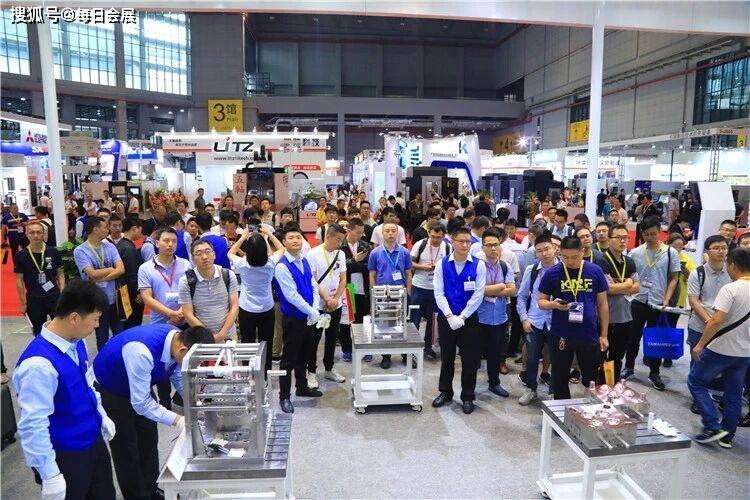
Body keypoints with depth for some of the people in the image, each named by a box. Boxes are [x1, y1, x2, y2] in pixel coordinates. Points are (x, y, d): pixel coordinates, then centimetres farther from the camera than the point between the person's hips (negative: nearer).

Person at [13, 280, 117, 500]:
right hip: (65, 457, -7)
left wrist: (101, 416, 19)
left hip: (93, 439, 8)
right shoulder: (39, 364, -31)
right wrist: (50, 475, -21)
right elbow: (33, 426, -27)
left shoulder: (76, 342, -6)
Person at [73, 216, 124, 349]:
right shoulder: (80, 251, -10)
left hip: (114, 298, 4)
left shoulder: (110, 247, 3)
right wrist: (112, 269, -6)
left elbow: (121, 269, -8)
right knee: (102, 337, 13)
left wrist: (100, 279, -17)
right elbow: (93, 274, -20)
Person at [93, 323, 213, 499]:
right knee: (126, 449, 3)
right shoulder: (142, 351, -43)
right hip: (108, 391, -6)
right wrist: (176, 420, -37)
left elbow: (179, 378, -3)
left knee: (149, 440, 14)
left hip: (140, 386, 7)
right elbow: (140, 403, -36)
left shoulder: (180, 340, -21)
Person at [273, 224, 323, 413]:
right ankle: (284, 396, 17)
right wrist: (312, 312, -16)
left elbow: (313, 286, 6)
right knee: (289, 359, 4)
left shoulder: (304, 261, 5)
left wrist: (315, 309, -8)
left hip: (308, 317, 7)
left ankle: (302, 387, 37)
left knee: (304, 355, 20)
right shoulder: (282, 266, -18)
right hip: (292, 318, -7)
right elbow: (291, 295, -21)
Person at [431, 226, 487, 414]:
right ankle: (445, 392, 32)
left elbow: (478, 295, -9)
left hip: (469, 319, -1)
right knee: (446, 357, 15)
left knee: (469, 360, 7)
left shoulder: (478, 265, -7)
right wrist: (450, 316, -14)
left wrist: (461, 317, -12)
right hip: (446, 318, 1)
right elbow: (438, 293, -6)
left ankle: (467, 396, 24)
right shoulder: (442, 264, -4)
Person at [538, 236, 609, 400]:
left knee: (592, 380, 13)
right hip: (561, 336, 0)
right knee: (560, 380, 11)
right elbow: (541, 301, 2)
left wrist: (604, 335, 5)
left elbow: (602, 304, 5)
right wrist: (554, 304, -21)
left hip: (590, 335, 1)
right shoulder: (552, 273, -5)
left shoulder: (595, 271, -1)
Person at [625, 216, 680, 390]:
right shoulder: (635, 253, -1)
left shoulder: (671, 253, -2)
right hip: (638, 301, 1)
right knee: (634, 336, 11)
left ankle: (654, 372, 22)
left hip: (659, 303, -1)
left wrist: (666, 300, -8)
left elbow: (673, 279, 1)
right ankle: (629, 367, 26)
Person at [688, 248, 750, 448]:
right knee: (734, 393, 16)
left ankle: (713, 426, 2)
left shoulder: (730, 289, -20)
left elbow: (716, 321, -26)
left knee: (696, 381, 9)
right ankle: (727, 436, 25)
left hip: (721, 349, -7)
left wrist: (700, 345, -18)